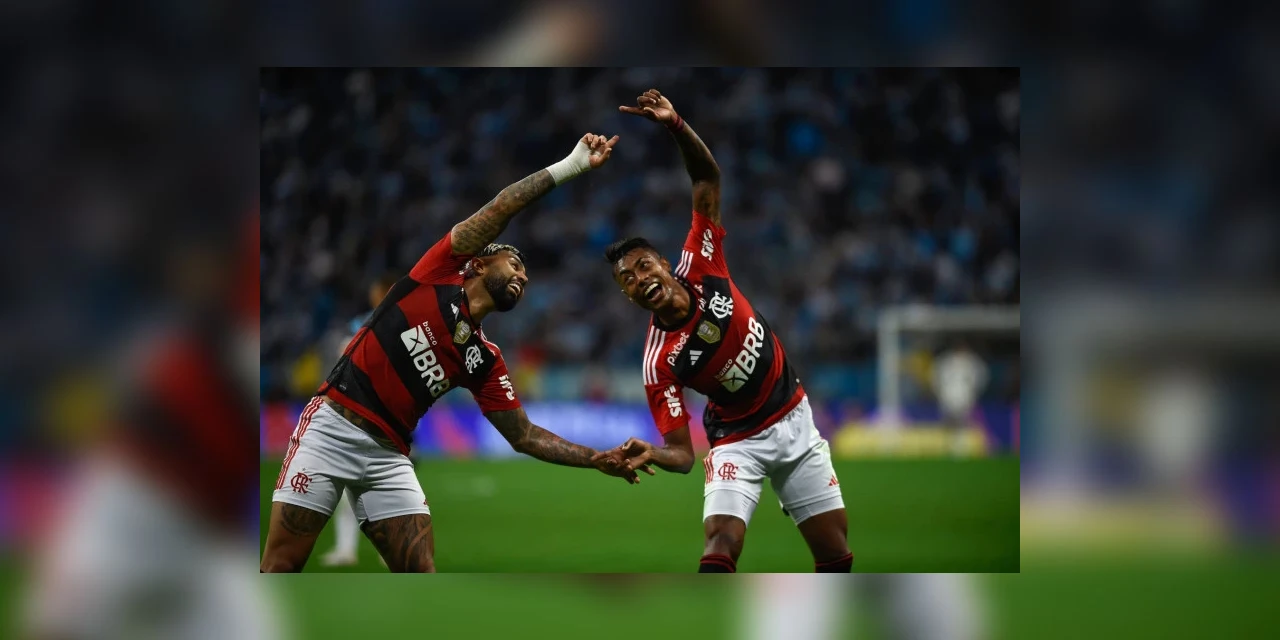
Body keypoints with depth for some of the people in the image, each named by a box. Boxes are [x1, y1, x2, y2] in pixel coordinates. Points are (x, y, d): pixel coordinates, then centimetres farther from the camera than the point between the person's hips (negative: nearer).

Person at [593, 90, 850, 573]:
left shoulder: (699, 267, -12)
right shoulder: (660, 361, -20)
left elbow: (707, 180, -10)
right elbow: (682, 453, -19)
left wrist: (675, 125, -27)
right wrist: (651, 455, -42)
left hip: (794, 420, 4)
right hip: (738, 440, -4)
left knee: (834, 550, 5)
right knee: (721, 543, -25)